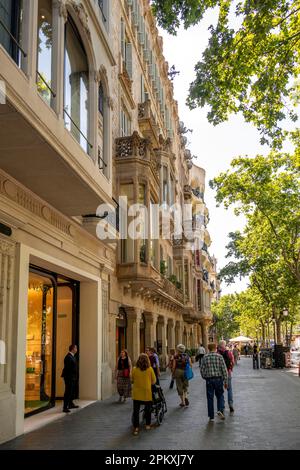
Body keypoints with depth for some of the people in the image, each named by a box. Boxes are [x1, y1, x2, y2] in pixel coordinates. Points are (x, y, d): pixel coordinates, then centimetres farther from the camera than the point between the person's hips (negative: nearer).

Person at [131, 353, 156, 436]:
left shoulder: (134, 369, -7)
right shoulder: (150, 369, -8)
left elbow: (132, 380, 7)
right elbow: (154, 381, 0)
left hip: (137, 393, 0)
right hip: (147, 393, 0)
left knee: (136, 410, 4)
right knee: (148, 409, 18)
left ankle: (136, 427, -2)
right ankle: (148, 425, 30)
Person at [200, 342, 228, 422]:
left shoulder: (205, 357, 1)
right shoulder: (219, 356, -3)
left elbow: (202, 370, 1)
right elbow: (224, 369, -5)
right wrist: (225, 381, 0)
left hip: (209, 379, 1)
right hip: (218, 379, -1)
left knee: (210, 398, 8)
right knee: (220, 396, 15)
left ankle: (211, 416, 11)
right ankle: (220, 410, -6)